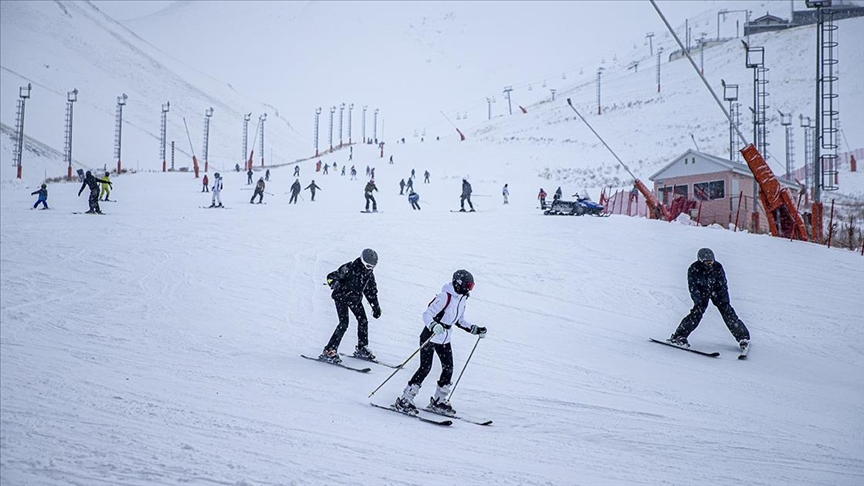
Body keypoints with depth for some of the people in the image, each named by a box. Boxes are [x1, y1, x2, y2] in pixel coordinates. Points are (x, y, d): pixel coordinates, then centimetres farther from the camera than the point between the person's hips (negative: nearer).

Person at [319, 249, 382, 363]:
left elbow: (371, 290, 12)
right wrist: (334, 283, -45)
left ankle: (361, 349, 20)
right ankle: (329, 351, -15)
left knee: (363, 321, 2)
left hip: (355, 299, 7)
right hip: (341, 297, -7)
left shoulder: (369, 273, -3)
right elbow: (331, 276, -23)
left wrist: (376, 306, 13)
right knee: (344, 323, -18)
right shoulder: (350, 268, -23)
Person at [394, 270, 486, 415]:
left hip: (445, 339, 8)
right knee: (425, 368, -11)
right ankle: (404, 400, -4)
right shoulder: (444, 297, -21)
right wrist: (434, 326, -41)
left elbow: (460, 321, 18)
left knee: (448, 368, 4)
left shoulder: (462, 299, 5)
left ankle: (438, 401, 18)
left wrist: (475, 329, 11)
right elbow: (427, 315, -23)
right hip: (430, 336, -8)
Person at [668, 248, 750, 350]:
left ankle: (742, 336, -2)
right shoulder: (693, 269, -23)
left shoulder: (717, 267, -21)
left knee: (727, 312, -11)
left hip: (716, 292, 1)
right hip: (702, 293, -1)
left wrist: (725, 302, -16)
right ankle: (679, 336, -14)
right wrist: (699, 302, -24)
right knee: (697, 313, -20)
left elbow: (722, 285, -13)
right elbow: (693, 288, -17)